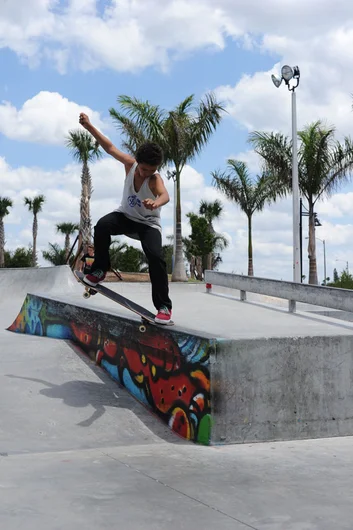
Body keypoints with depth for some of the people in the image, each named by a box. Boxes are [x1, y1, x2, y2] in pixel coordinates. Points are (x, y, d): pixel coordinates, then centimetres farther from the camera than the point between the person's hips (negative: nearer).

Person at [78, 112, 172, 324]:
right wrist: (89, 126, -13)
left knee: (156, 257, -27)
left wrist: (156, 203, -79)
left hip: (148, 223, -3)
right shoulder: (130, 164, -18)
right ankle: (100, 270, -10)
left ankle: (164, 306, -17)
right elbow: (110, 147, -9)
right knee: (102, 225, -30)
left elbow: (165, 195, -54)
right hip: (126, 215, 3)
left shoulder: (155, 179, -32)